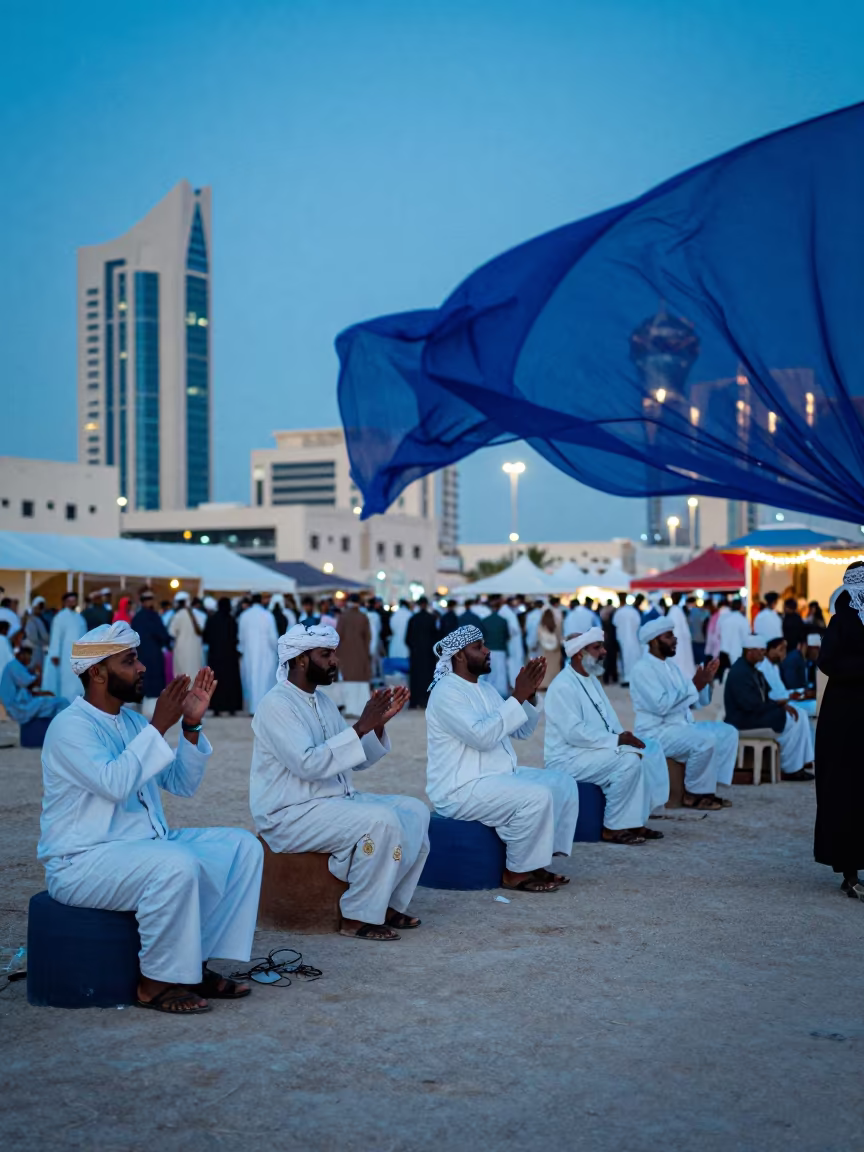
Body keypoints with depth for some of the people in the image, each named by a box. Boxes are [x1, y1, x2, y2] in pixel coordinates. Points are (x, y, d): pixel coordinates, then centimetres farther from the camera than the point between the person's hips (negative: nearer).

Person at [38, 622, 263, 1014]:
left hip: (145, 844, 9)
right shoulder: (71, 726, -14)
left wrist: (191, 725, -3)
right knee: (178, 866, -35)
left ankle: (197, 964, -2)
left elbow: (182, 783, 11)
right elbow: (115, 783, -30)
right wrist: (159, 725, -24)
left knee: (242, 847, -2)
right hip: (83, 862, -9)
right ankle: (156, 982, -16)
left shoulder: (131, 721, 12)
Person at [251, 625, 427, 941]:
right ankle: (359, 917, -14)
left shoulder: (322, 700, 12)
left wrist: (378, 725, -5)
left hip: (335, 800, 9)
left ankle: (390, 904, 3)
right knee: (382, 821, -28)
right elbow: (308, 764, -28)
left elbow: (358, 760, 13)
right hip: (291, 814, -9)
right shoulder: (276, 704, -15)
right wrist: (361, 726, -26)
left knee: (414, 811, 0)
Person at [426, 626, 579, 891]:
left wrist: (530, 695, -2)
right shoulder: (446, 692, -15)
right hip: (462, 788, -10)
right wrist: (518, 696, -25)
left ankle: (537, 862, 3)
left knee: (562, 783, 2)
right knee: (537, 796, -27)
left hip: (498, 776, 10)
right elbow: (482, 736, -28)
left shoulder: (485, 688, 14)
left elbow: (521, 731, 15)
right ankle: (516, 873, -12)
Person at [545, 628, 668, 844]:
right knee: (628, 761, -27)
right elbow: (574, 733, -26)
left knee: (651, 752, 2)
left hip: (591, 751, 10)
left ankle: (636, 820, 4)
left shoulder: (591, 680, 13)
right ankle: (614, 828, -15)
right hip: (568, 759, -10)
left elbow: (609, 721, 16)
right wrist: (617, 740, -23)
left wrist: (624, 738, -5)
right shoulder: (563, 686, -18)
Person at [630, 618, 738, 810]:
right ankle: (694, 794, -12)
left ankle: (708, 788, -1)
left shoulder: (671, 665, 14)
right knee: (706, 741, -29)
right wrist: (693, 686, -21)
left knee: (728, 733, 1)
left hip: (682, 725, 9)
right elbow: (661, 705, -26)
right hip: (656, 732, -9)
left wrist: (706, 682, -3)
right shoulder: (643, 669, -14)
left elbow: (695, 702, 16)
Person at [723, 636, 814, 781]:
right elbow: (751, 705, -25)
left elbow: (763, 698, 14)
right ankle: (790, 769, -10)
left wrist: (780, 705, -5)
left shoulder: (751, 669, 11)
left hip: (753, 713, 10)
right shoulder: (739, 672, -20)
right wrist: (780, 705, -16)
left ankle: (802, 761, 0)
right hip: (744, 719, -10)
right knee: (791, 721, -19)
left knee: (798, 715, 3)